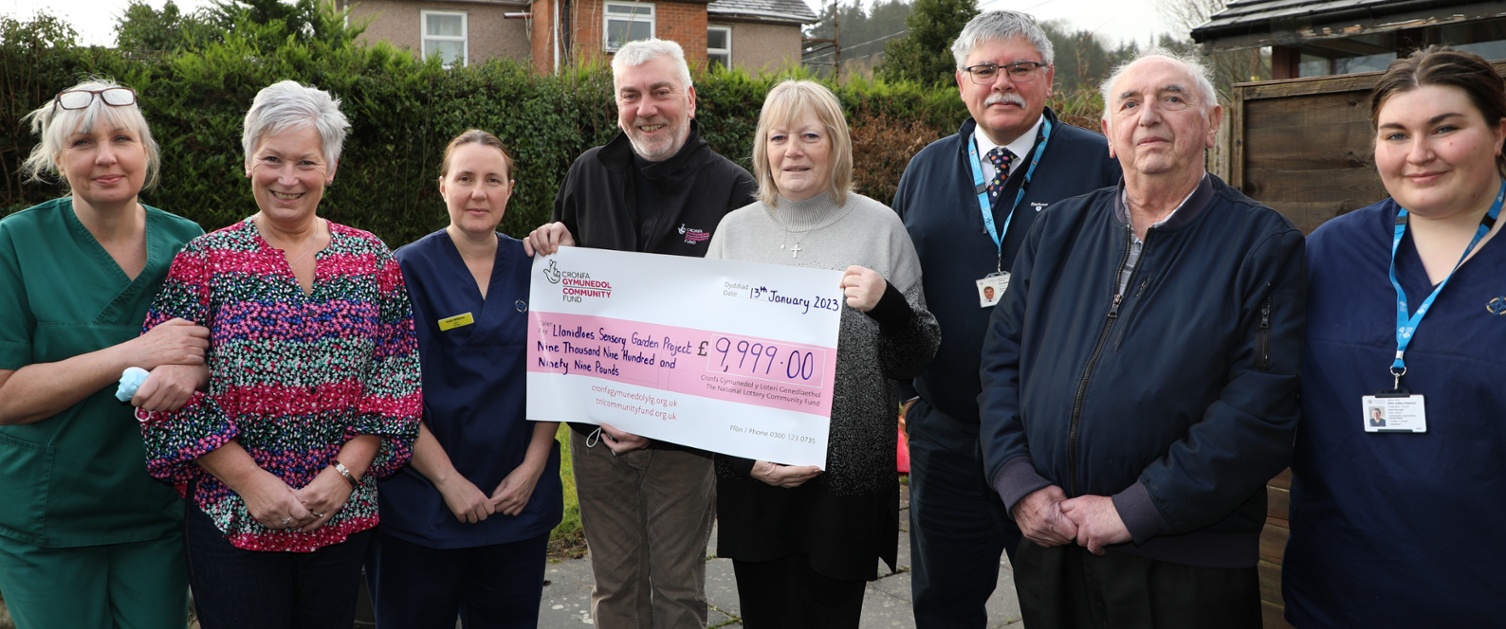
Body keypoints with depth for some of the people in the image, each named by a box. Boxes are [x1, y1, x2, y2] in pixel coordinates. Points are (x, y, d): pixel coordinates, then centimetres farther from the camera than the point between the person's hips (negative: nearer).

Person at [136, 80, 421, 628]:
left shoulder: (372, 259, 4)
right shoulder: (204, 260, -2)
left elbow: (396, 376, 1)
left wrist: (345, 471, -9)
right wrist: (251, 480, -13)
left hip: (344, 514, 2)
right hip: (232, 515, -2)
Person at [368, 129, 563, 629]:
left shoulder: (533, 270, 4)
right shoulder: (409, 270, -6)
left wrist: (533, 465, -5)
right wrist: (448, 479, -14)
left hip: (521, 500, 3)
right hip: (424, 507, -3)